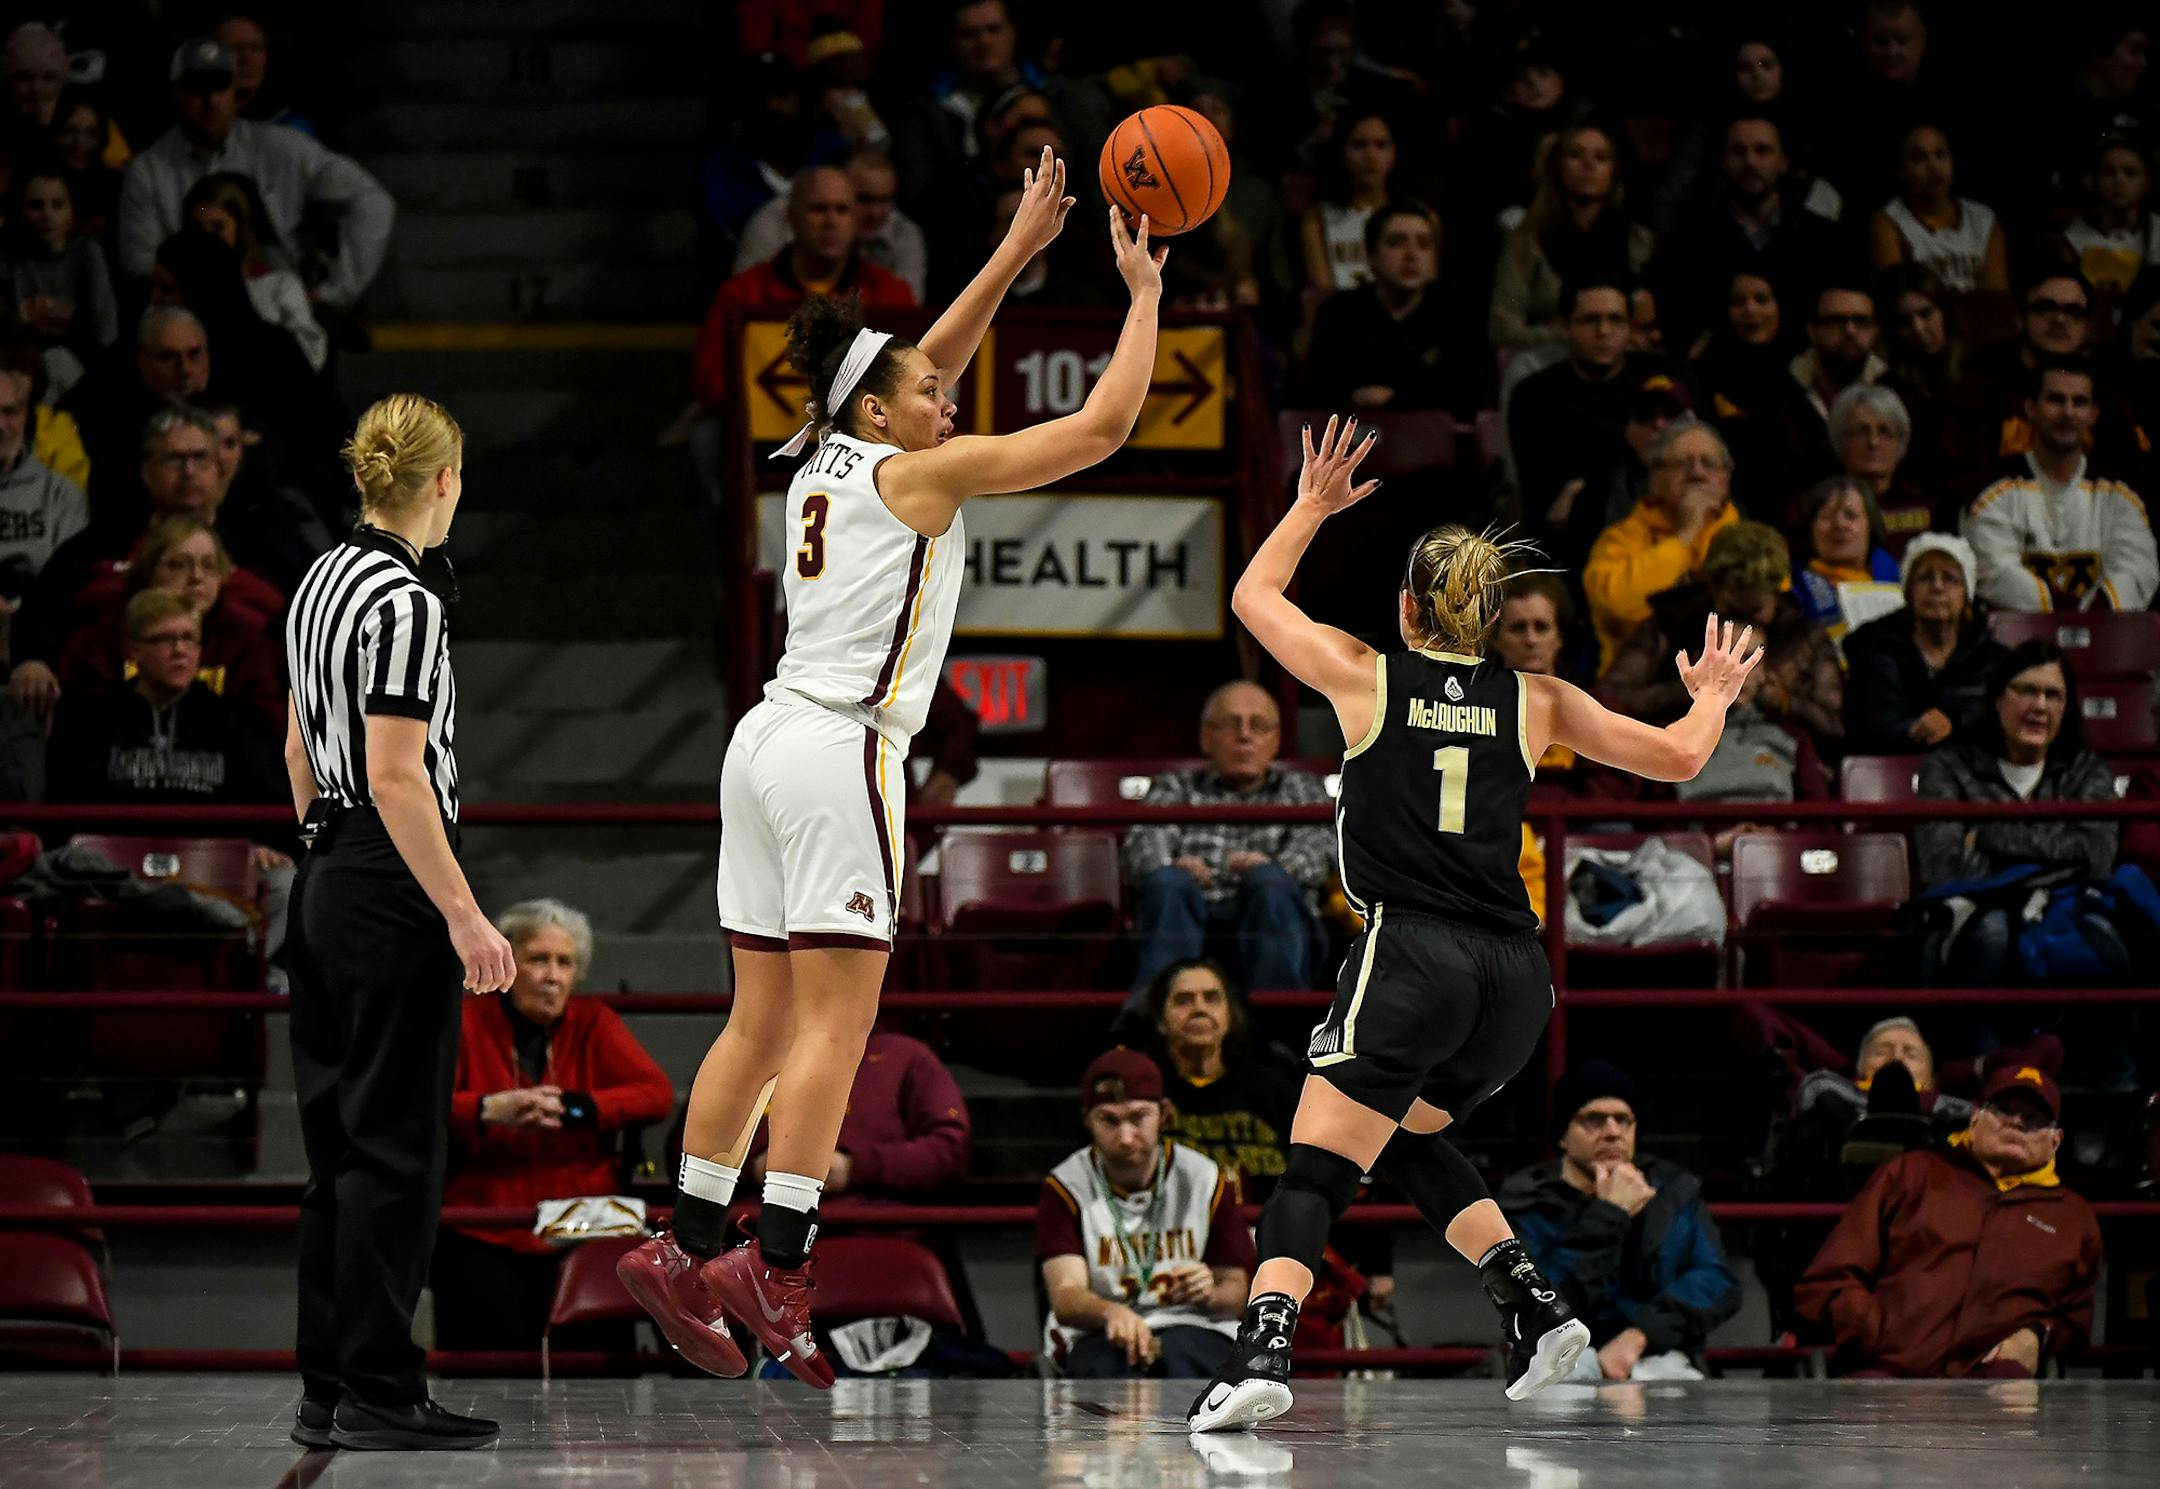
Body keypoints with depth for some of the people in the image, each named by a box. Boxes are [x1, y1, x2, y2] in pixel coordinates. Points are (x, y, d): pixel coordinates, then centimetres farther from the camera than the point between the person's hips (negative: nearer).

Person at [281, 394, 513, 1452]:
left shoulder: (323, 581, 11)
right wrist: (464, 917, -21)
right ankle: (379, 1394, -3)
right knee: (395, 1148, -4)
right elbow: (395, 778, -21)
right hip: (392, 895, -9)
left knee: (338, 1144, 11)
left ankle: (326, 1389, 13)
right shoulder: (406, 602, -16)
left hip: (325, 881, 9)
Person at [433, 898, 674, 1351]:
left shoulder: (593, 1023, 14)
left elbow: (657, 1093, -1)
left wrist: (571, 1106, -15)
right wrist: (491, 1110, -24)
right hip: (482, 1239, -2)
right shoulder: (466, 1022, 8)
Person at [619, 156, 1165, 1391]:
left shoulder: (825, 463, 15)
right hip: (840, 750, -9)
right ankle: (777, 1266, -16)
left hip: (772, 740, 9)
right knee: (836, 1020, -10)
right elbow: (1103, 426, -6)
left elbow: (932, 363, 31)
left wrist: (1023, 246, 29)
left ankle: (687, 1249, 8)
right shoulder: (918, 475, -5)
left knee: (765, 1020, 10)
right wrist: (1144, 294, 6)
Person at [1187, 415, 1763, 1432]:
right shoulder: (1535, 699, 11)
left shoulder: (1367, 676, 6)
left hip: (1412, 956, -4)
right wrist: (1714, 698, 36)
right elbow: (1677, 757, 16)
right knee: (1407, 1137, 26)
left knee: (1315, 1174, -6)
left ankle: (1262, 1352, -26)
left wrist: (1313, 505, 31)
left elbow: (1252, 597, 21)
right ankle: (1535, 1309, 14)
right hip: (1516, 976, 4)